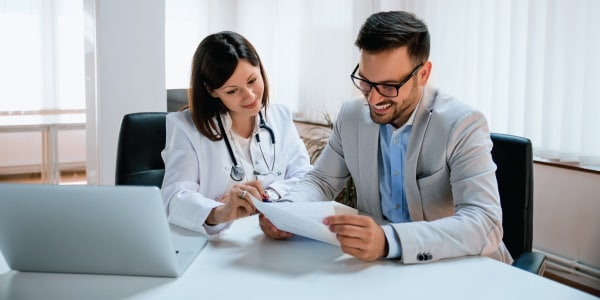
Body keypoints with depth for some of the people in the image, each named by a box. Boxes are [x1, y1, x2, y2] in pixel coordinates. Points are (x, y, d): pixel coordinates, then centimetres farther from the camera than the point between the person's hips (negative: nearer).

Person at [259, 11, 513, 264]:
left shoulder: (463, 126, -18)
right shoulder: (352, 117, -2)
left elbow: (486, 225, -28)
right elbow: (322, 181, 9)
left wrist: (389, 241, -43)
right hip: (379, 267, 4)